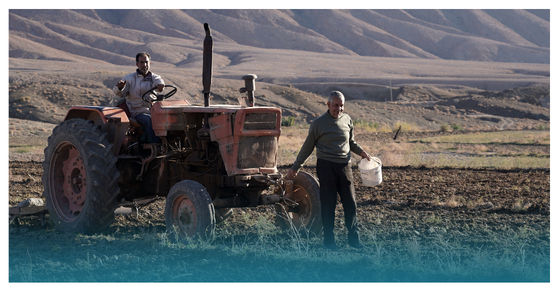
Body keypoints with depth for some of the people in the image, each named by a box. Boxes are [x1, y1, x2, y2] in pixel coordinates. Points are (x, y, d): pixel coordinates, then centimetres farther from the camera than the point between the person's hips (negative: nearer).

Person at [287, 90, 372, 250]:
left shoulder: (347, 120, 10)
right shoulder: (318, 123, -1)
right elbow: (307, 147, 7)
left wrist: (361, 152, 5)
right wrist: (295, 168, 8)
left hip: (344, 165, 4)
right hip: (326, 166, -3)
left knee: (350, 202, 1)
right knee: (328, 203, -1)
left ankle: (354, 237, 11)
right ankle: (328, 239, 9)